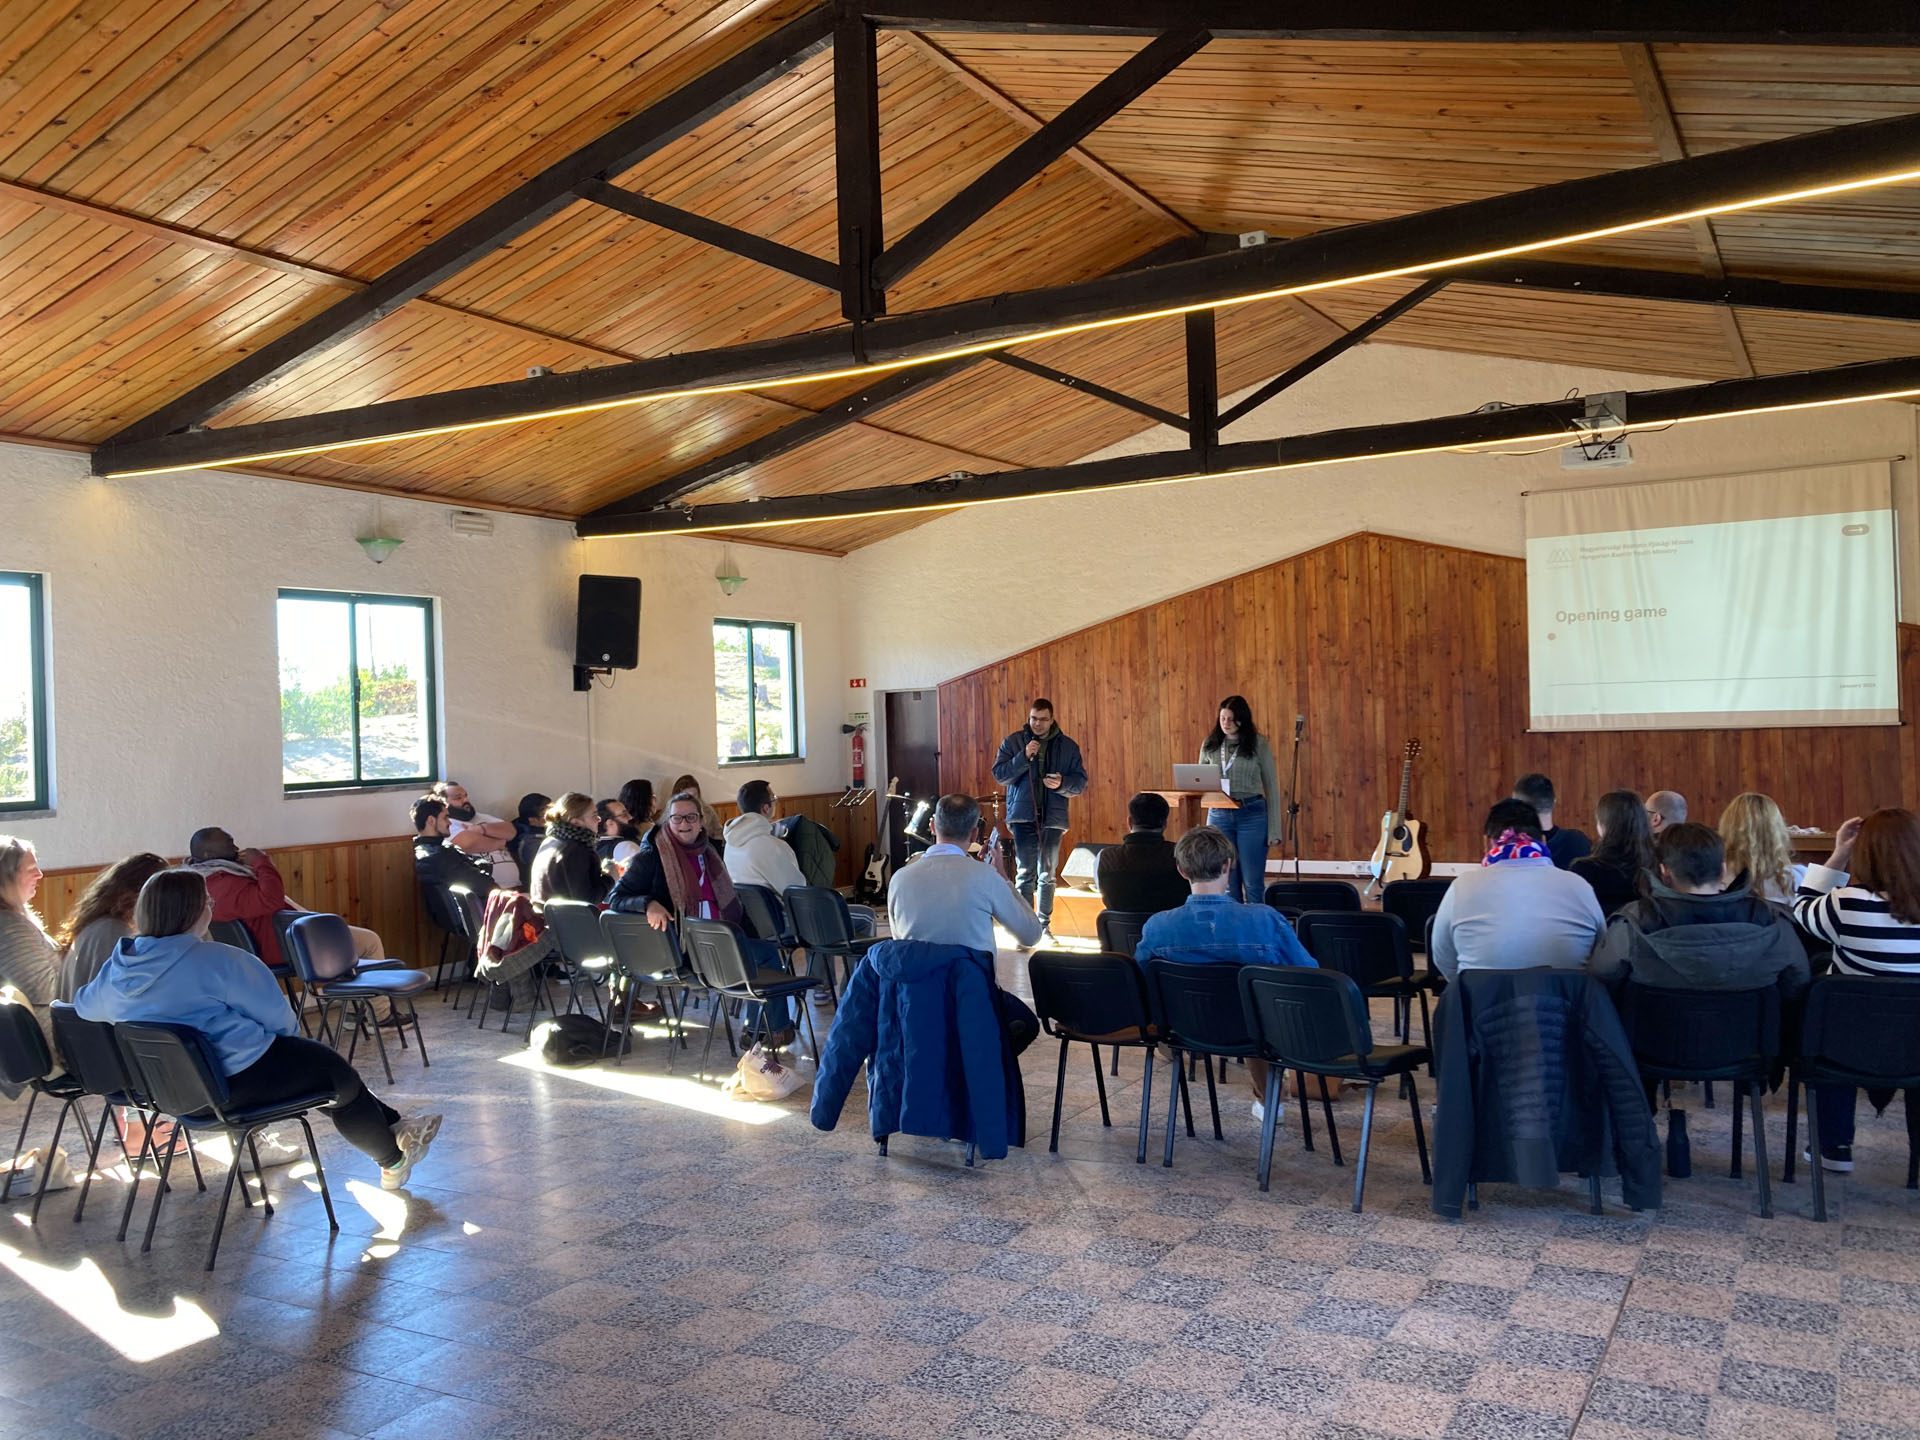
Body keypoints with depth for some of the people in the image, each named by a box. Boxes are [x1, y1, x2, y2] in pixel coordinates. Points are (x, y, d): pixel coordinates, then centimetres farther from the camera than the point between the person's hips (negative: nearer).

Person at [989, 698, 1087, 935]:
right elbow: (999, 774, -4)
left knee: (1048, 875, 10)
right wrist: (1024, 757, -17)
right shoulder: (1013, 742, 3)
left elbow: (1081, 781, 4)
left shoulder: (1068, 746, 6)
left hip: (1053, 818, 2)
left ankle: (1044, 925, 20)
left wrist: (1062, 784, -16)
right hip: (1023, 816, -2)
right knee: (1025, 873, -6)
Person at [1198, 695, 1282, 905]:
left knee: (1253, 882, 1)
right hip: (1219, 816, 3)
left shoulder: (1258, 744, -2)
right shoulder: (1210, 745, 7)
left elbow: (1271, 786, 0)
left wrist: (1274, 830, -4)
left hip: (1252, 815, -3)